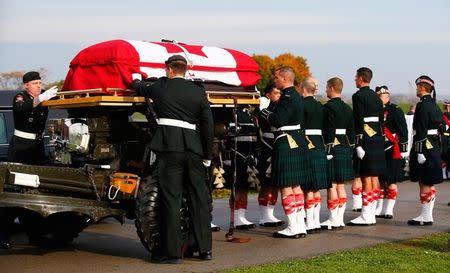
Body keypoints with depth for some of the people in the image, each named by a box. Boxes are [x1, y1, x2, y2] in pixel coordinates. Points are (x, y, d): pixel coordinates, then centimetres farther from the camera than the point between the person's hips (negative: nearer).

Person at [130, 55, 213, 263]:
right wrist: (207, 156, 11)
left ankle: (171, 251, 0)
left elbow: (140, 89, 24)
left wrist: (136, 80, 48)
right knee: (198, 198, 9)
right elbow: (208, 125, 4)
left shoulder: (160, 87, 3)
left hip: (169, 147, -3)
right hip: (194, 148, 3)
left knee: (171, 198, -1)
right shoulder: (198, 91, 6)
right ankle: (205, 249, 14)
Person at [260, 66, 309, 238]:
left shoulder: (287, 97, -16)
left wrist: (263, 111, -8)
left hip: (286, 145, -10)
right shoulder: (297, 96, 14)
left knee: (286, 187, -4)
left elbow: (278, 120, -23)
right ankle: (300, 225, 16)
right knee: (296, 185, 13)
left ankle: (293, 227, -2)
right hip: (298, 143, 10)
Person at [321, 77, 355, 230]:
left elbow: (330, 131, -18)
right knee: (341, 185, 11)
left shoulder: (328, 107, -12)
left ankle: (333, 220, -2)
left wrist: (327, 151, -17)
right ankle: (340, 219, 13)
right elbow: (351, 131, 15)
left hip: (333, 148, -8)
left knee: (331, 184, -4)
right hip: (345, 148, 8)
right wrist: (350, 150, 19)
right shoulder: (347, 108, 13)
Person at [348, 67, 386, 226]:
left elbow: (359, 121, -17)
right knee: (374, 177, 9)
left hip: (366, 139, -8)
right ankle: (371, 215, 14)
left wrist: (358, 144, -18)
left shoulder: (358, 96, -11)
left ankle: (366, 216, -5)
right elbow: (381, 120, 15)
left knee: (366, 177, -7)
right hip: (377, 138, 8)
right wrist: (380, 139, 19)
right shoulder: (376, 97, 14)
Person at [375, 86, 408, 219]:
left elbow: (403, 131, -6)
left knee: (391, 181, -1)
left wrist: (403, 149, -10)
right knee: (380, 181, 10)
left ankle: (389, 209, 3)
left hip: (392, 152, -5)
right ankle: (379, 209, 17)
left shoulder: (395, 110, -4)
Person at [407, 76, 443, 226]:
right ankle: (428, 215, 19)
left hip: (424, 147, -10)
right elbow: (440, 127, 16)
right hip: (435, 147, 10)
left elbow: (421, 131, -20)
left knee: (424, 183, -4)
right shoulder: (434, 105, 13)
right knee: (429, 184, 13)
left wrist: (420, 152, -21)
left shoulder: (422, 106, -15)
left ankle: (425, 216, -1)